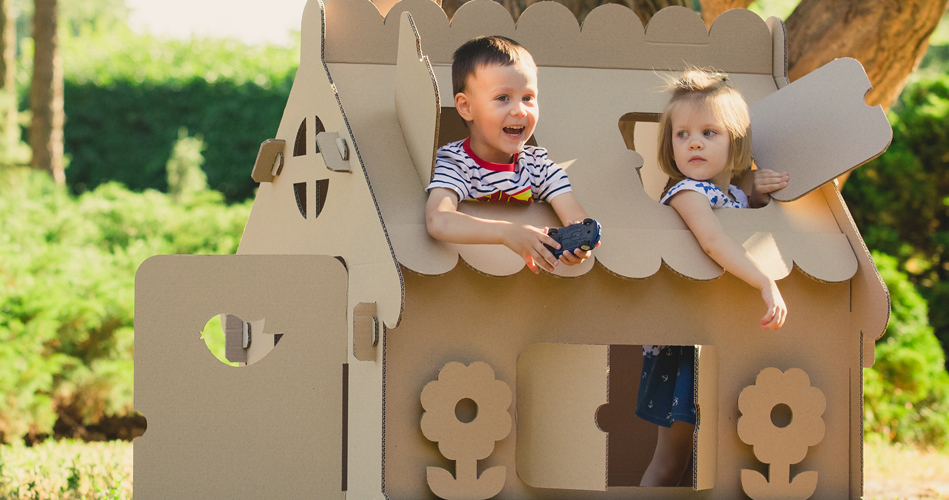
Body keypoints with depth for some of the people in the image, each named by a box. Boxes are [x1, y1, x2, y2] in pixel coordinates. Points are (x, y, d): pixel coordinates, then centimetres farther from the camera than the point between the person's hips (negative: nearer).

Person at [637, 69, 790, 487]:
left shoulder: (734, 195, 7)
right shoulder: (687, 193, -16)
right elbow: (714, 241, -35)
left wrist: (756, 198, 6)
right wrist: (766, 284, -45)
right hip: (684, 344, -7)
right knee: (671, 461, -1)